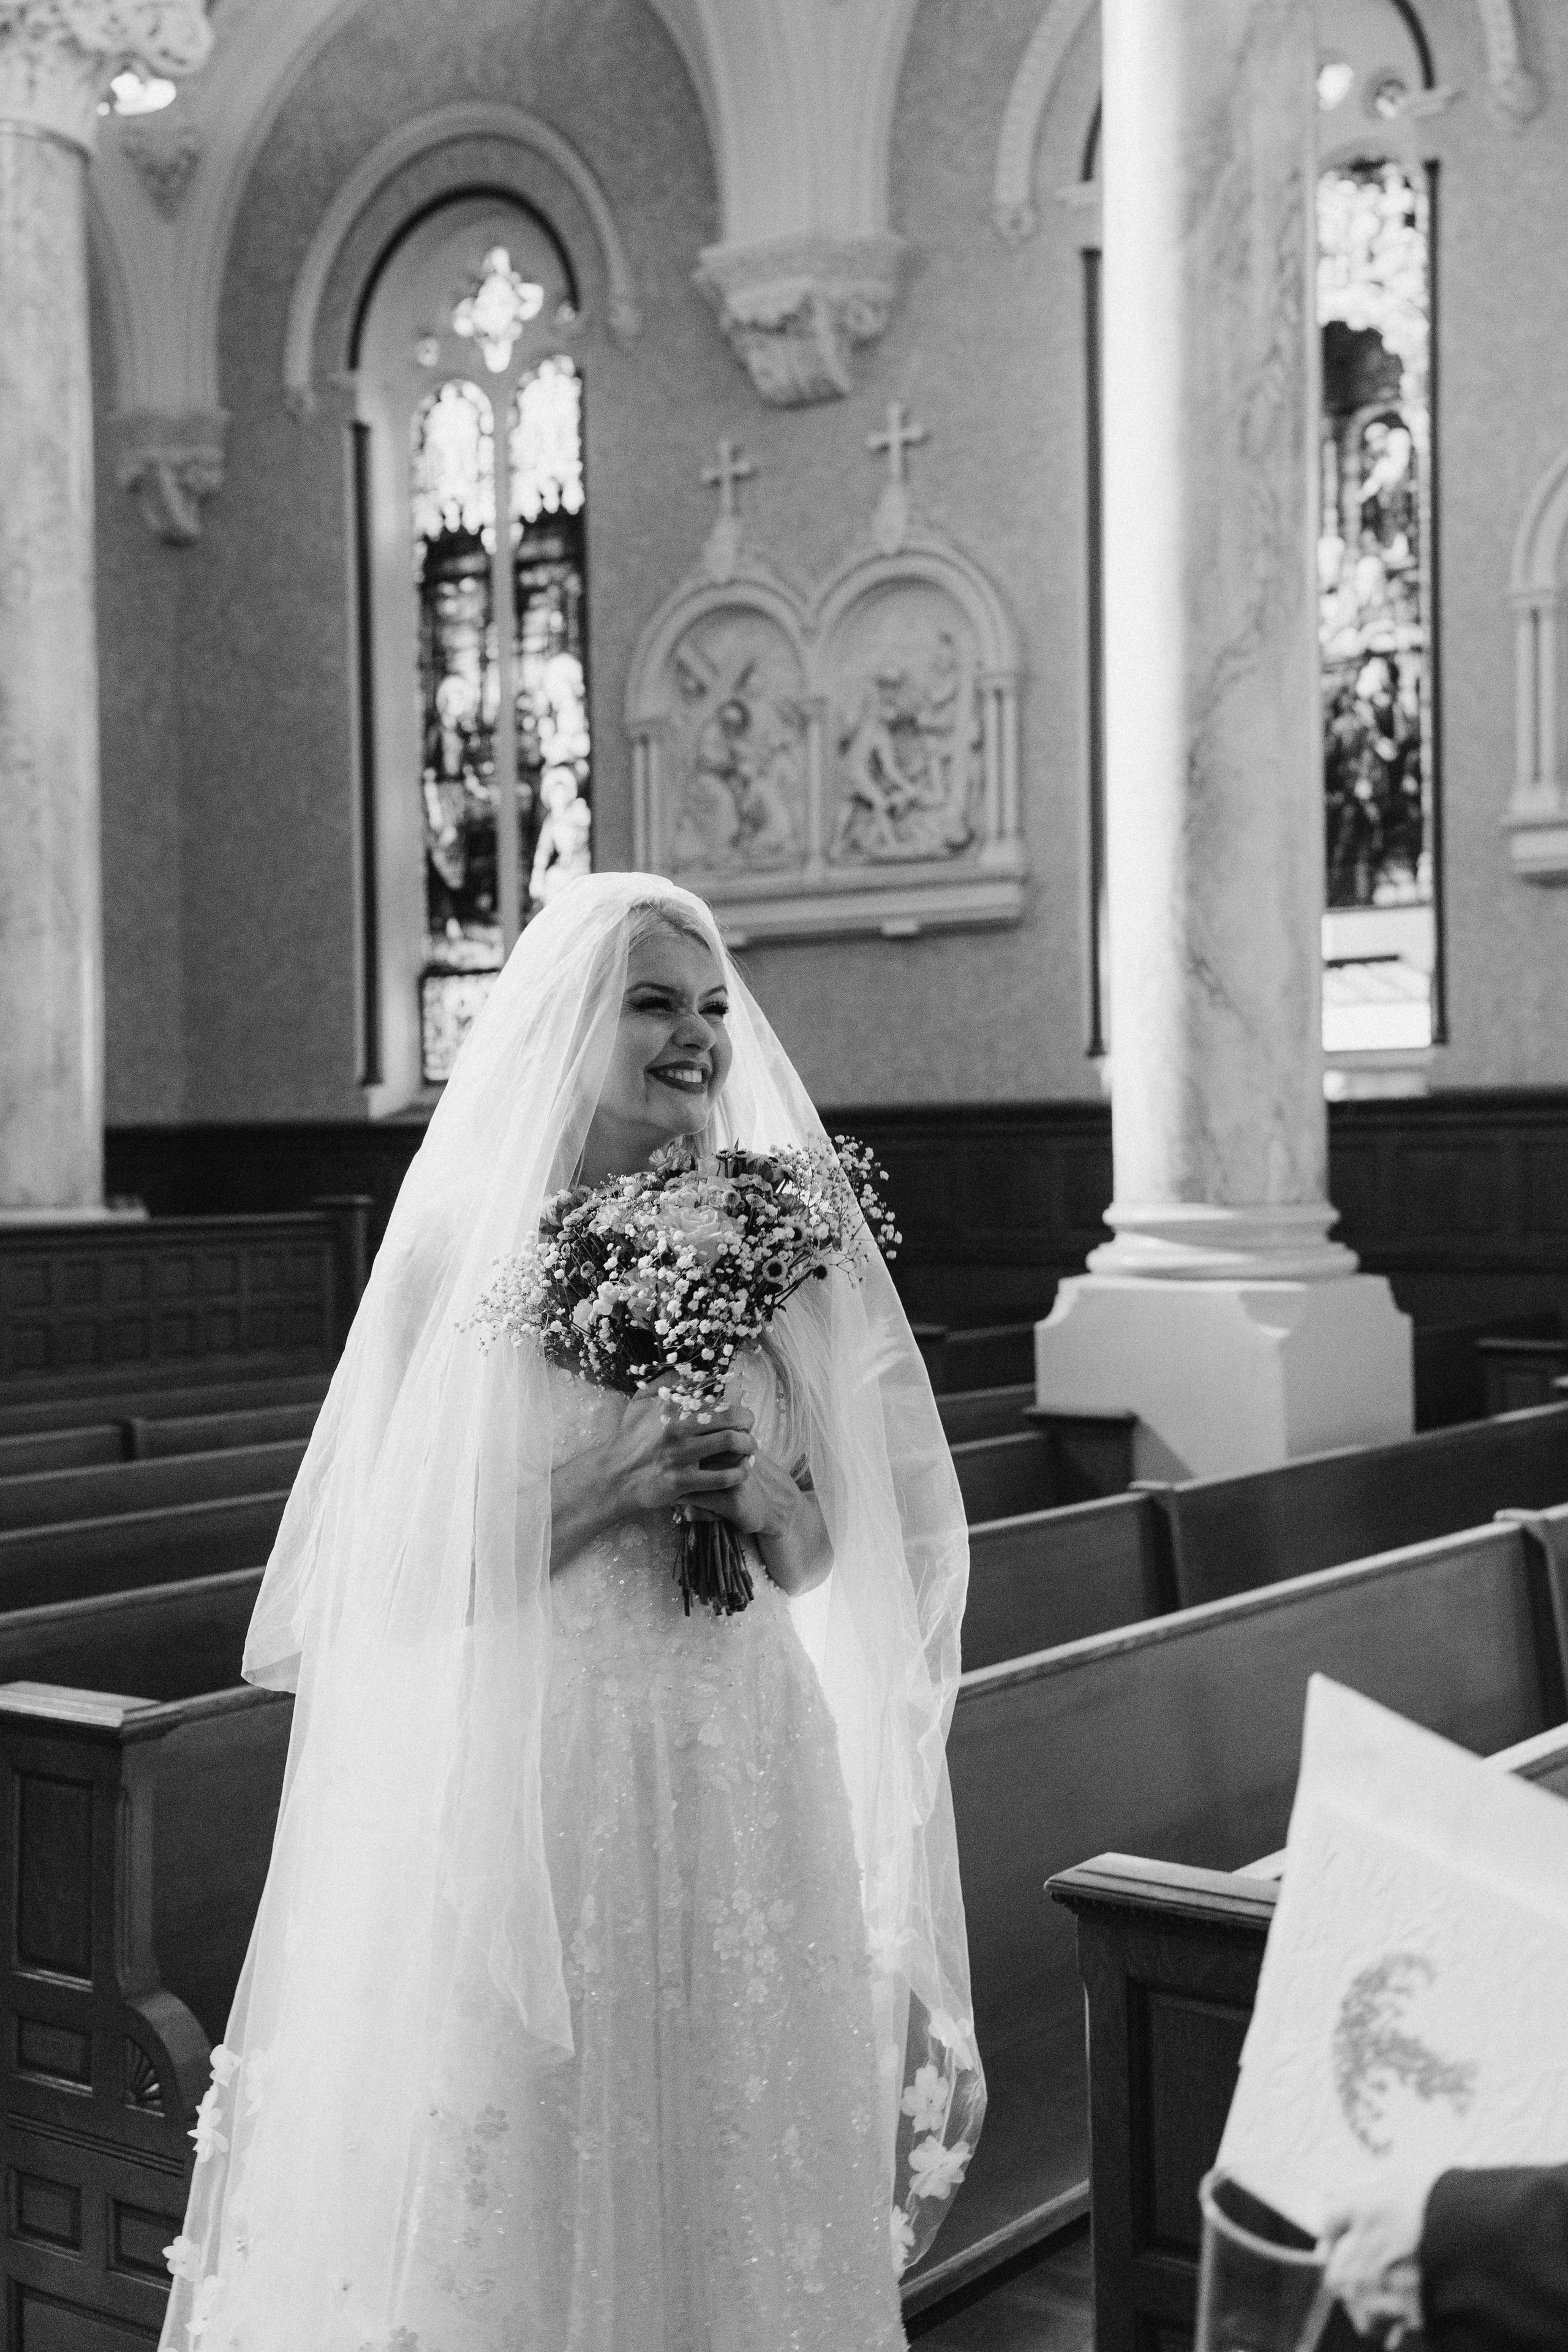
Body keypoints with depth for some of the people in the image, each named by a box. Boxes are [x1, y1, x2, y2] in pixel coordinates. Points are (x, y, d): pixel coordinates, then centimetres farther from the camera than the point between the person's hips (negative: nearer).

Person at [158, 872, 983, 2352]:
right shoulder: (461, 1240, -5)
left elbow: (819, 1557, 10)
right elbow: (396, 1565, -6)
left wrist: (759, 1496, -10)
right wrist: (602, 1491, -16)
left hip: (742, 1758, 3)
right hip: (531, 1765, -3)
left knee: (739, 2158, 10)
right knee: (517, 2180, 4)